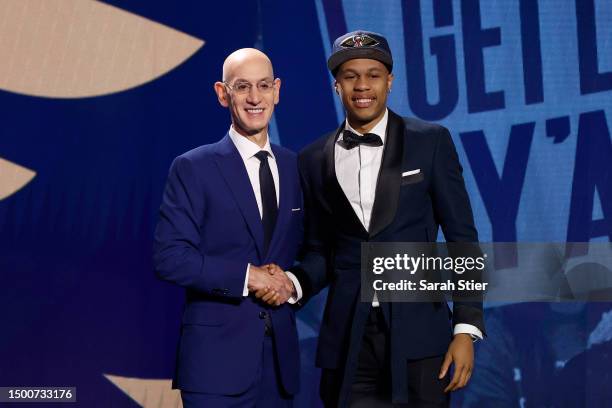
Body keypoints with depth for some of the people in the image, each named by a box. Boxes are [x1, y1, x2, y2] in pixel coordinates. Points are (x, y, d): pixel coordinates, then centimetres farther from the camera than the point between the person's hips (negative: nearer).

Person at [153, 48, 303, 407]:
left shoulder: (296, 167, 10)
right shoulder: (193, 168, -4)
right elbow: (169, 257, -11)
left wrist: (294, 283, -7)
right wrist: (246, 275, -16)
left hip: (281, 355, 5)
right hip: (217, 355, -4)